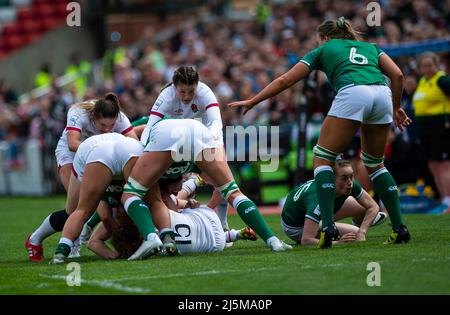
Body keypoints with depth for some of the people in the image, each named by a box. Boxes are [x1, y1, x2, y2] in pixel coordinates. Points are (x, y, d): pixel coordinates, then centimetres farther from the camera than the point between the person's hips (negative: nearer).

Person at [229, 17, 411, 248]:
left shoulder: (323, 50, 26)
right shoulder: (370, 47, 34)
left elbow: (284, 81, 27)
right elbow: (397, 75, 18)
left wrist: (252, 101, 35)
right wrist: (396, 108, 30)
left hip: (352, 94, -4)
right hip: (382, 94, 4)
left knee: (323, 158, 7)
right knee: (375, 163, 22)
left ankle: (328, 226, -10)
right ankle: (399, 228, 14)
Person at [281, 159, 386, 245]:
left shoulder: (349, 184, -23)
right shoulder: (318, 197, -42)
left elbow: (373, 206, -11)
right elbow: (306, 240, -46)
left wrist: (362, 232, -25)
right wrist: (338, 243, -47)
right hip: (296, 228, -6)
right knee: (353, 233, -19)